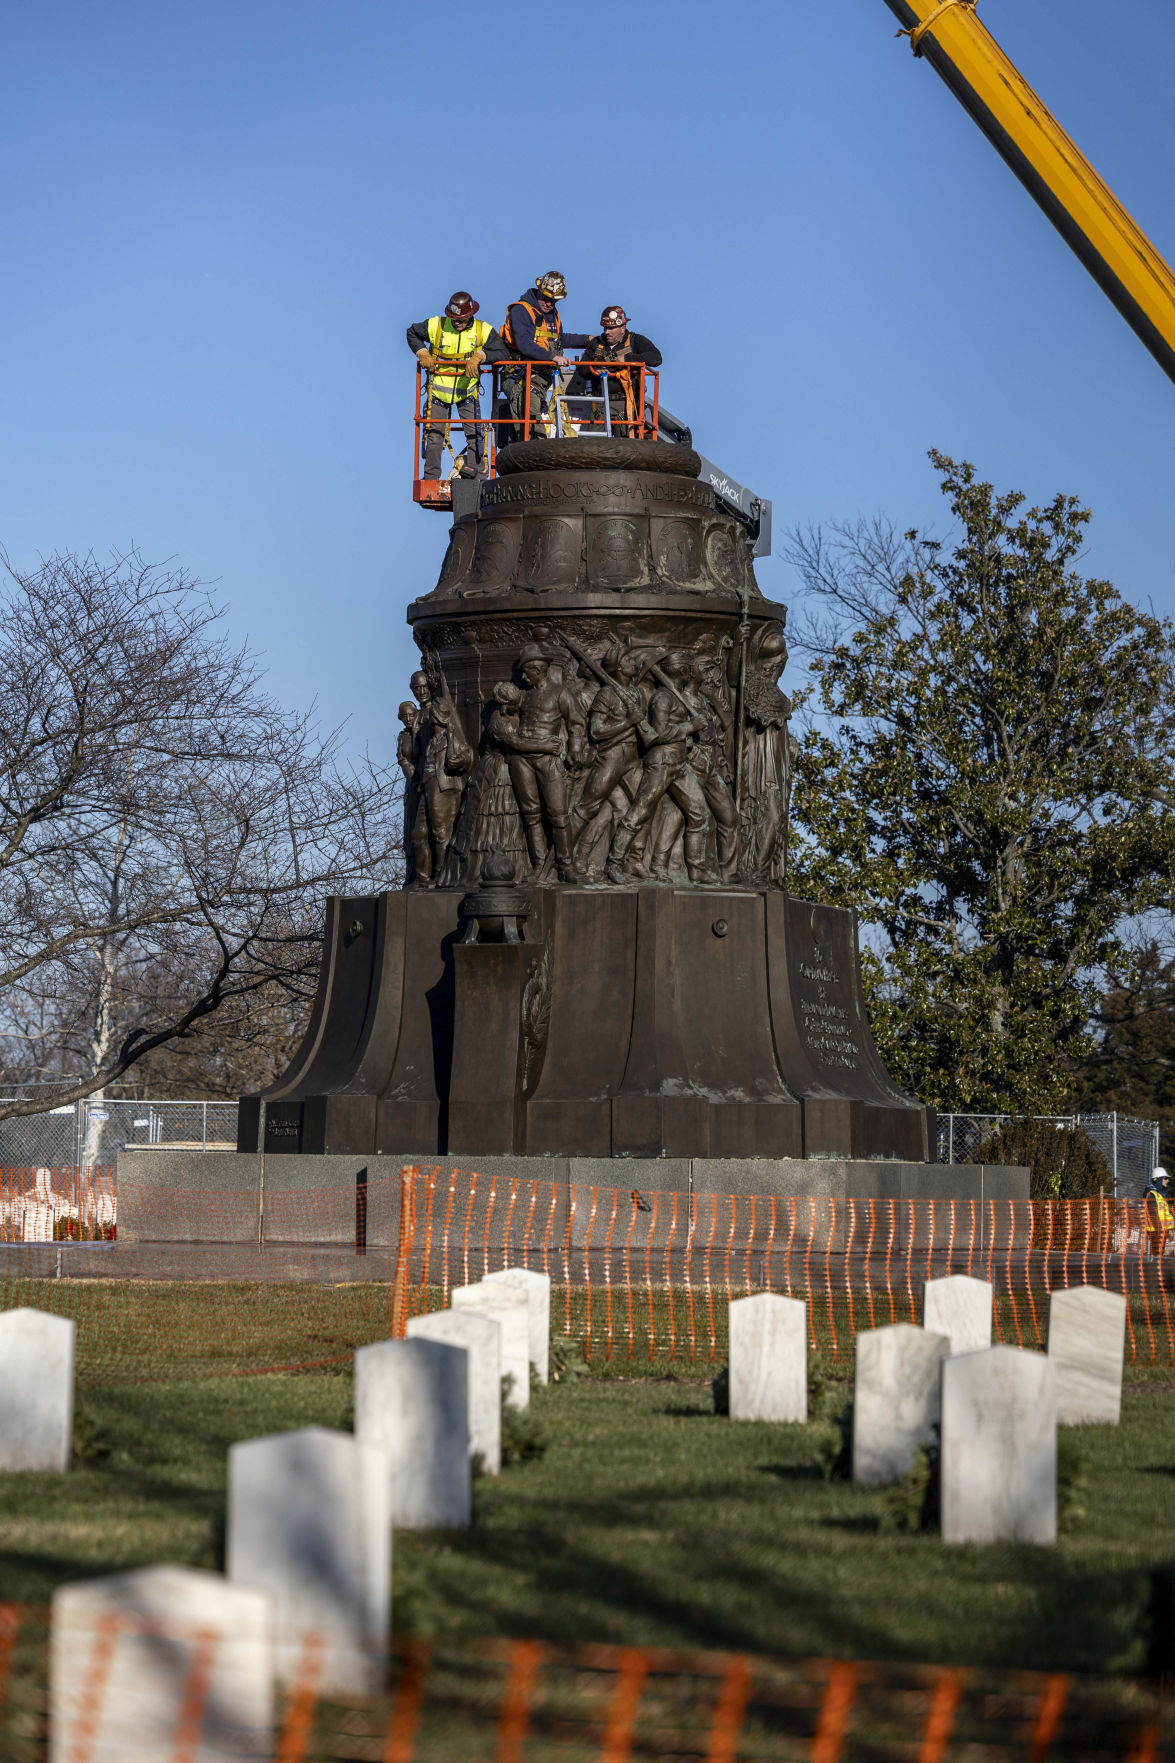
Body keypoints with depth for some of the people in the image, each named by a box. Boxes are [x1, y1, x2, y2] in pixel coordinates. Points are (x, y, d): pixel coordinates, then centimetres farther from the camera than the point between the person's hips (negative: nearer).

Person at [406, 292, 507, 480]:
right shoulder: (436, 325, -10)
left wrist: (479, 356, -27)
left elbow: (501, 353, -12)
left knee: (474, 433, -4)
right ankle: (431, 477, 11)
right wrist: (422, 353, -9)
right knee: (434, 435, 2)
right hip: (439, 390, 0)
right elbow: (412, 333, 6)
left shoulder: (483, 330, -10)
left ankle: (477, 474, 3)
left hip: (467, 390, 0)